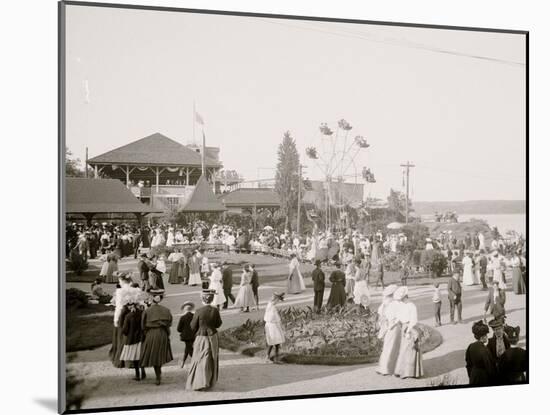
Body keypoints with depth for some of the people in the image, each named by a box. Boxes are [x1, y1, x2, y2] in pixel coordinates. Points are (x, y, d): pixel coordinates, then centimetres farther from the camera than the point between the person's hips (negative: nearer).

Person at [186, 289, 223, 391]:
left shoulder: (199, 312, -18)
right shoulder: (215, 310, -10)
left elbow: (193, 326, -9)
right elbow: (218, 324, 2)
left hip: (201, 338, -3)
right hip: (213, 337, 3)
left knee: (201, 361, 6)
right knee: (212, 360, 17)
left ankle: (201, 382, 2)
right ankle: (210, 382, 27)